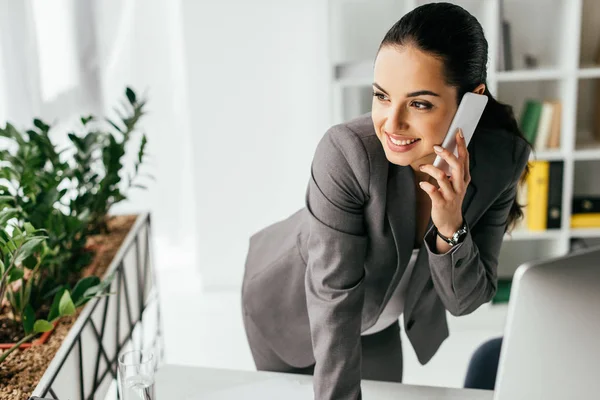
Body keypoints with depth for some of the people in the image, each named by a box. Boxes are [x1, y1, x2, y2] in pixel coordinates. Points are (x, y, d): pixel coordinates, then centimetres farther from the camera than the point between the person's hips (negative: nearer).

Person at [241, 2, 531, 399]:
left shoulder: (502, 159, -24)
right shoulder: (346, 151, -36)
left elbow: (465, 300, -19)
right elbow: (333, 294, -29)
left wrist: (451, 228, -37)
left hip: (380, 319, 4)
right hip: (293, 310, -3)